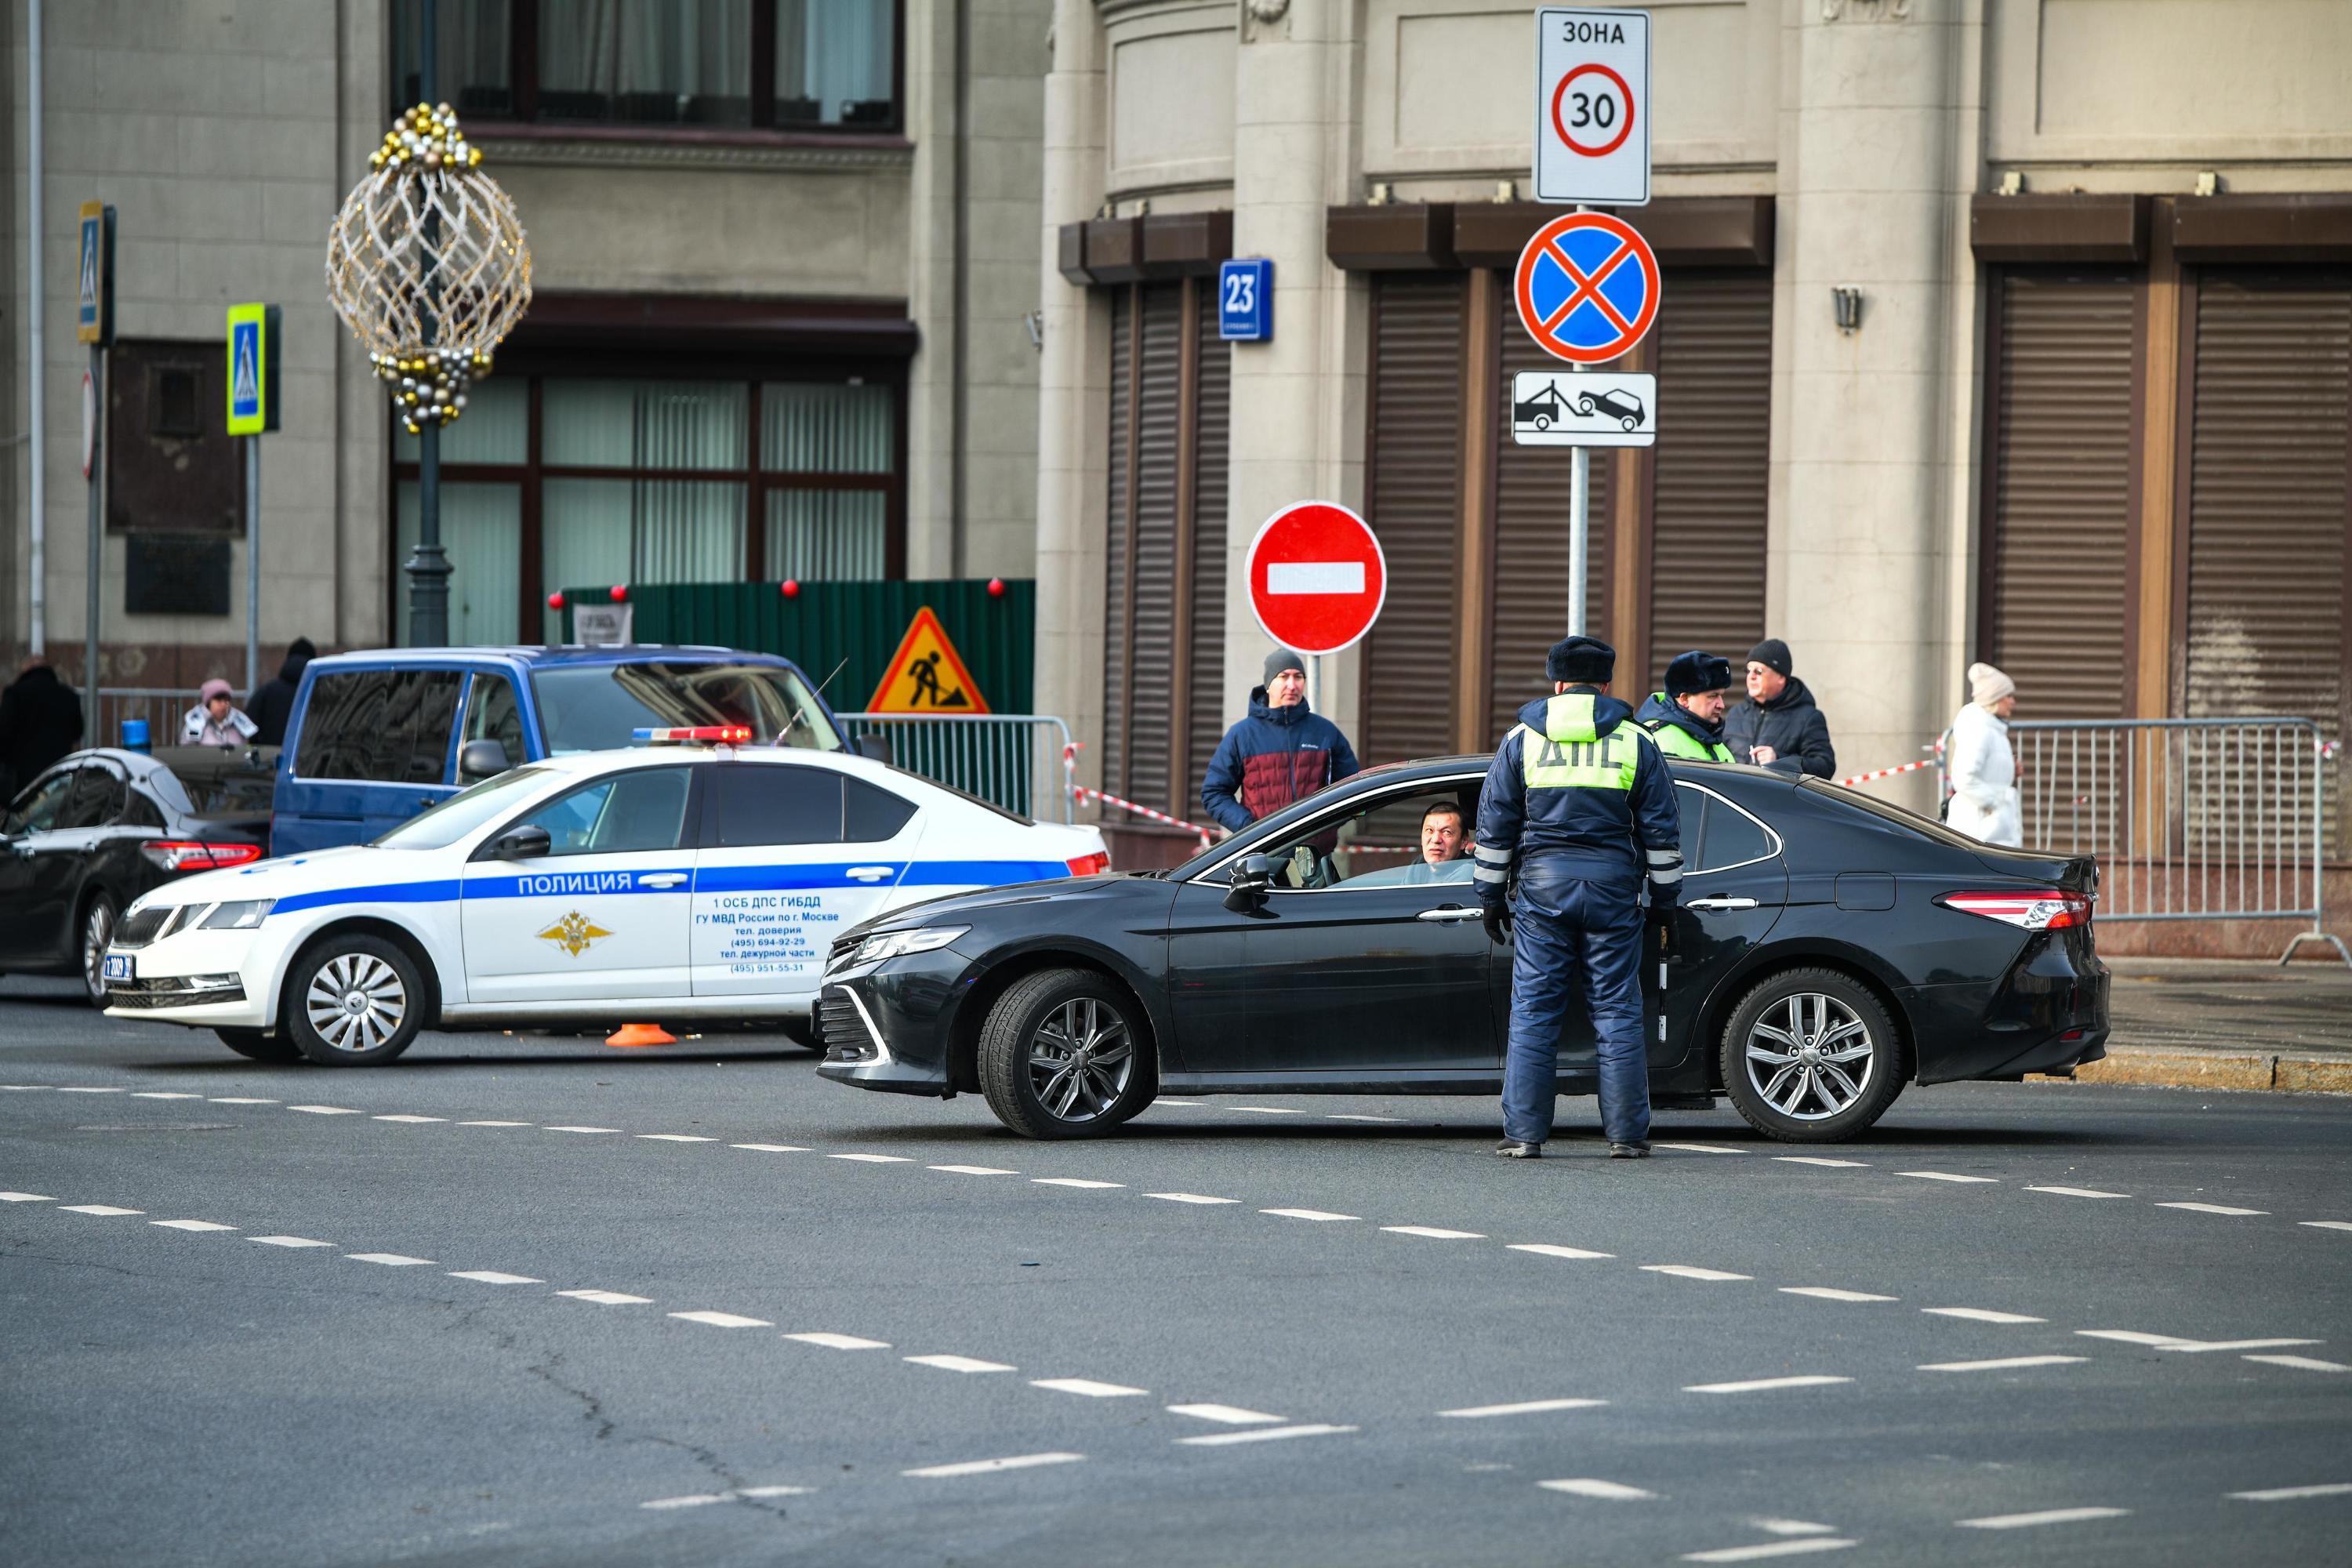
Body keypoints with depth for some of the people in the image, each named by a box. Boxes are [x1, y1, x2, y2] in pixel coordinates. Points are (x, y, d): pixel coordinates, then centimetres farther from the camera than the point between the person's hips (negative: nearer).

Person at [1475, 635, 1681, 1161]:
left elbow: (1495, 825, 7)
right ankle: (1626, 1134, 2)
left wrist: (1491, 895, 13)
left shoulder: (1522, 739, 6)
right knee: (1616, 1011, 4)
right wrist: (1664, 896, 14)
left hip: (1543, 882, 0)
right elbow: (1661, 828, 8)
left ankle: (1523, 1133, -2)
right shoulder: (1635, 742, 6)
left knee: (1534, 1013, 2)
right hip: (1613, 884, 0)